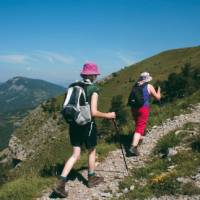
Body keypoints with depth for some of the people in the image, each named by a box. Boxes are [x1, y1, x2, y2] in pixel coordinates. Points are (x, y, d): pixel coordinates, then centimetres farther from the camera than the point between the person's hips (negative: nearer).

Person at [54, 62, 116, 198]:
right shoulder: (94, 89, -13)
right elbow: (94, 112, -19)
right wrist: (108, 115, -5)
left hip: (74, 124, 5)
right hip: (87, 125, -5)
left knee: (75, 155, 11)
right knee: (92, 152, 18)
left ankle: (61, 184, 2)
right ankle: (92, 179, 34)